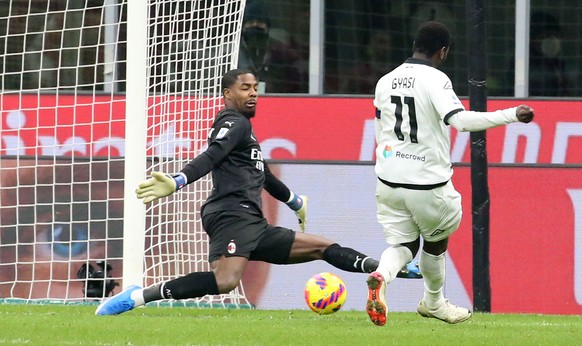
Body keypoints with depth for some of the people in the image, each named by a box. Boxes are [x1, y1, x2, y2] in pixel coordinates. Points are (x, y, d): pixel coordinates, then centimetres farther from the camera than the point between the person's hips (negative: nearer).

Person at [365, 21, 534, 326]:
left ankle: (381, 276, -20)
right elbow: (460, 119, -28)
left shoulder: (385, 82, 7)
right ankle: (433, 302, 38)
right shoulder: (435, 80, -14)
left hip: (389, 178, 5)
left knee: (402, 243, 13)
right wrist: (513, 115, -26)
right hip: (427, 183, -5)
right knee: (436, 242, 20)